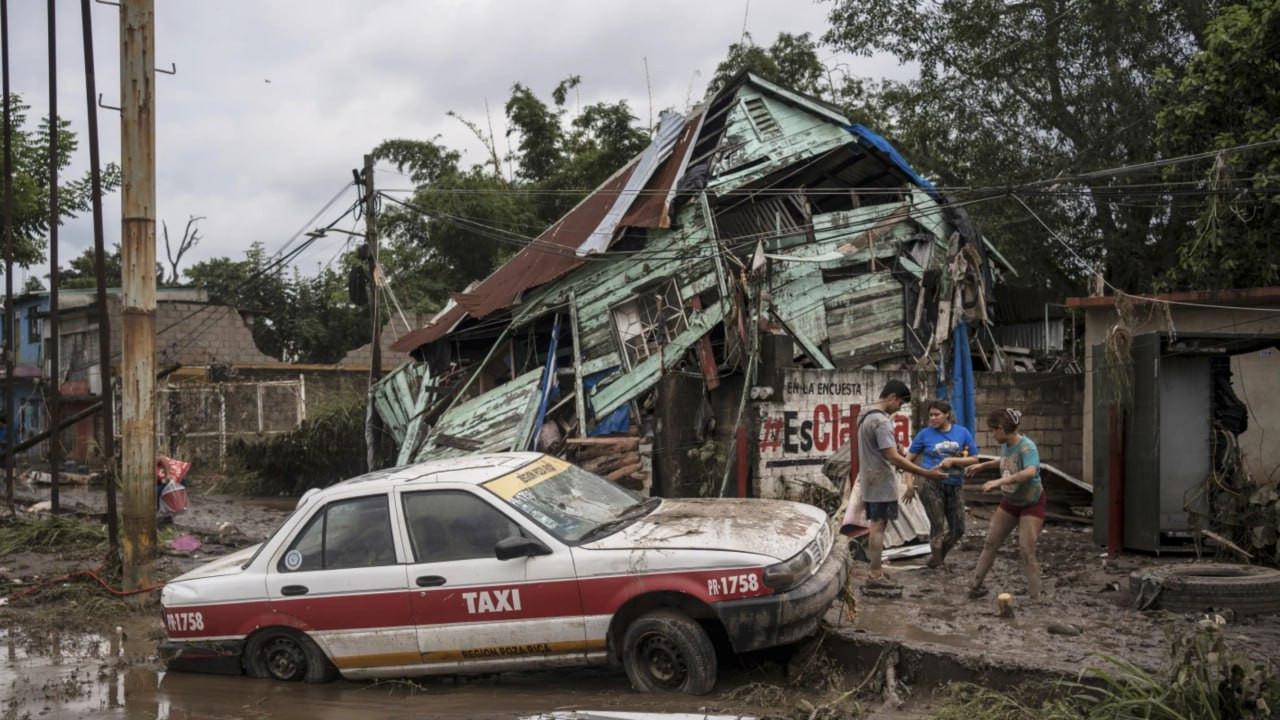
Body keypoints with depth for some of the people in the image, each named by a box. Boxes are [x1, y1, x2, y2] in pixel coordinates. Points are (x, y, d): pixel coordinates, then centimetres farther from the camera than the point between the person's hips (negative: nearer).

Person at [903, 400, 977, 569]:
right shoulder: (925, 434, -1)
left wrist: (952, 460, -11)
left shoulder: (963, 432, 3)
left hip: (954, 487, 3)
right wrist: (910, 483, -4)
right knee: (938, 526, -4)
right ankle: (936, 561, 13)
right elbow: (909, 459, 5)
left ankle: (939, 556, 30)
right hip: (931, 485, -3)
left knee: (958, 529, 8)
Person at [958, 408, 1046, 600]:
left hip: (1031, 504, -8)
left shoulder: (1026, 446, -28)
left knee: (1026, 551, -13)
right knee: (990, 543, 10)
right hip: (1010, 502, 8)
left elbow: (1030, 471, -48)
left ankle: (1035, 598, -4)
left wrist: (999, 482, -53)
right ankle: (975, 586, 20)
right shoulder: (1005, 445, -5)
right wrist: (982, 465, 17)